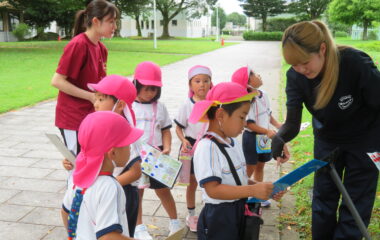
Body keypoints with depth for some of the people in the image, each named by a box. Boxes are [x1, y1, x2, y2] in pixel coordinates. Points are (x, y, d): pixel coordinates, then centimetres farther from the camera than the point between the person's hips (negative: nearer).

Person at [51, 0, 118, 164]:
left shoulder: (101, 48, 6)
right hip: (73, 117, -8)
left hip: (91, 116, 8)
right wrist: (91, 96, -20)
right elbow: (57, 81, -19)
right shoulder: (77, 44, -18)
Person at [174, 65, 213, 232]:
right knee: (193, 182, 12)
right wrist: (183, 140, -20)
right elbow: (179, 128, -3)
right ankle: (191, 215, 31)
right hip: (191, 147, -1)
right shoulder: (186, 106, -10)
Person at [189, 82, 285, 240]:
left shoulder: (234, 143, 6)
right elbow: (213, 189, -26)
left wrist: (262, 188, -4)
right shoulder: (207, 147, -21)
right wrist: (252, 190, -31)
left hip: (239, 213, 8)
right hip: (218, 219, -8)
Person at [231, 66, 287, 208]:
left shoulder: (264, 95, 3)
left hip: (265, 138, 8)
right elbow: (249, 124, -22)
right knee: (249, 169, 2)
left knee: (260, 166, 19)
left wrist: (278, 125, 0)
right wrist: (267, 131, -23)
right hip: (252, 138, -8)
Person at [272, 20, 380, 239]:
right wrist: (279, 138, -45)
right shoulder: (295, 76, -22)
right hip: (327, 138, 4)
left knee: (355, 204, 7)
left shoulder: (357, 64, -33)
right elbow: (293, 123, -24)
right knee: (323, 198, 16)